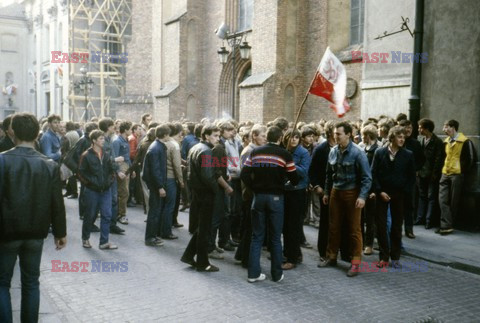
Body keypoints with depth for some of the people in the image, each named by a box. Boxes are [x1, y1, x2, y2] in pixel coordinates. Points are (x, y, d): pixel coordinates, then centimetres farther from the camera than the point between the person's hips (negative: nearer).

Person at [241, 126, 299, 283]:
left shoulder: (255, 152, 2)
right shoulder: (284, 154, -6)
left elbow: (244, 174, -4)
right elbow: (294, 179, -4)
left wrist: (254, 188, 8)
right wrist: (287, 182, 17)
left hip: (258, 196, 2)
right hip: (276, 197, -2)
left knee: (257, 236, 8)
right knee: (275, 237, 7)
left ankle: (253, 273, 9)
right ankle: (277, 274, 14)